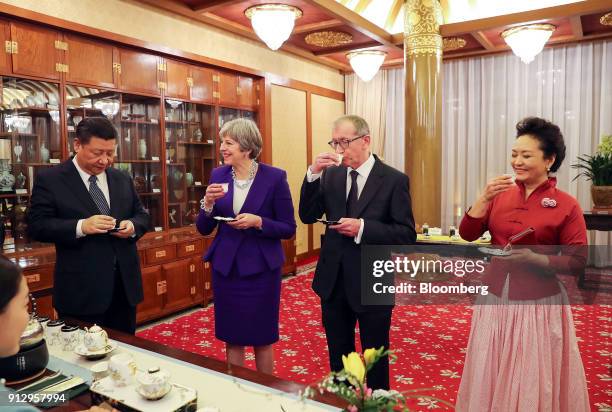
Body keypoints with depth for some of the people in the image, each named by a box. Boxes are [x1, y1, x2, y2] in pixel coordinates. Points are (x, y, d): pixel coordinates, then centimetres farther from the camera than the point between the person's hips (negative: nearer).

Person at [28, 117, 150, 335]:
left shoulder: (122, 179, 10)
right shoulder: (49, 179, -4)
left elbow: (142, 215, 14)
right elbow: (36, 226, -9)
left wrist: (133, 226, -10)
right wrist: (81, 227, -24)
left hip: (125, 285, 5)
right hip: (81, 290, -4)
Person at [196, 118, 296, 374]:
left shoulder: (275, 177, -10)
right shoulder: (218, 176, 1)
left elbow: (288, 229, -7)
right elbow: (204, 229, 3)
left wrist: (258, 222, -22)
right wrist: (208, 203, -15)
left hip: (260, 269, -3)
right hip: (225, 268, 4)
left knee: (262, 338, 11)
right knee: (232, 338, 15)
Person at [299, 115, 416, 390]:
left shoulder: (394, 180, -10)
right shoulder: (331, 175, 3)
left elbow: (407, 235, -13)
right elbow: (307, 216, -2)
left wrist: (363, 227, -25)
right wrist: (314, 174, -14)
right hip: (333, 282, 4)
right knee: (337, 356, 21)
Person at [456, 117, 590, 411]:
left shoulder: (566, 205, -9)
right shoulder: (500, 195, 2)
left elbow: (577, 260, -9)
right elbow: (468, 234, -4)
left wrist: (535, 259, -23)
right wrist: (484, 197, -15)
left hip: (539, 305, -4)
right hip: (495, 299, 4)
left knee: (533, 381, 10)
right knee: (491, 377, 17)